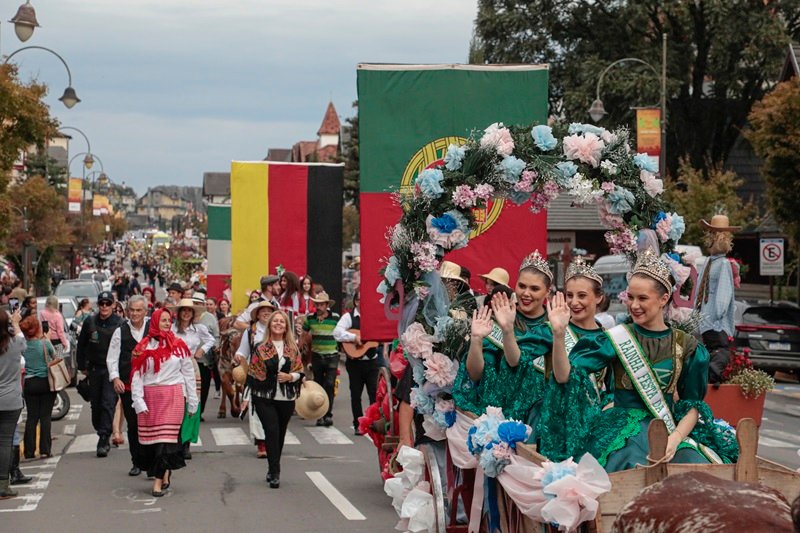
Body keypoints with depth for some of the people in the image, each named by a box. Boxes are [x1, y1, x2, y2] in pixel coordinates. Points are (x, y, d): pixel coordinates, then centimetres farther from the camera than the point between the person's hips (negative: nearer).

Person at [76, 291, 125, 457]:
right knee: (96, 404, 10)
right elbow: (81, 345, 14)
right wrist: (82, 366, 13)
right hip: (95, 369, 4)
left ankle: (103, 440, -13)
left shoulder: (120, 324, -8)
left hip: (112, 369, -4)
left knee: (108, 403, -11)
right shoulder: (90, 322, 3)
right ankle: (102, 435, 26)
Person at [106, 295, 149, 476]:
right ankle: (137, 462, 19)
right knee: (133, 425, 8)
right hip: (127, 385, 2)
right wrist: (115, 378, -7)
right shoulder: (120, 332, 5)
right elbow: (112, 358, 7)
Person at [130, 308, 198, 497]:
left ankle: (159, 478, -8)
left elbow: (188, 374, 7)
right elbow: (137, 376, 1)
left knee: (166, 437, -8)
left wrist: (192, 401, 5)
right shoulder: (144, 347, 5)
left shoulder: (179, 346, 6)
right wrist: (138, 401, -8)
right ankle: (165, 471, 20)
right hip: (150, 397, 1)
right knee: (150, 437, 2)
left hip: (173, 396, -1)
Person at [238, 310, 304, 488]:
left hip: (286, 398, 3)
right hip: (265, 397, -3)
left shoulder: (293, 348, 7)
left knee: (280, 434, 10)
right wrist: (248, 396, -3)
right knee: (272, 432, -13)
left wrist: (290, 376, -12)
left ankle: (273, 470, 25)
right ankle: (274, 473, -10)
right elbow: (253, 372, 1)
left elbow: (300, 372, 8)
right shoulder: (261, 348, 0)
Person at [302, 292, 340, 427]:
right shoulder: (310, 319, 1)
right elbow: (305, 336, 14)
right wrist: (310, 349, 11)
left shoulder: (336, 318, -7)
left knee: (329, 385, -14)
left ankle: (328, 415, -10)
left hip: (332, 356, -3)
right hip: (316, 356, 3)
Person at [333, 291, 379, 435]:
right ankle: (358, 425, 16)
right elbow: (337, 333, -16)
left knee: (375, 393, -3)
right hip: (355, 362, -2)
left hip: (372, 360, 2)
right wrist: (354, 337, -23)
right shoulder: (349, 317, -1)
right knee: (356, 395, 7)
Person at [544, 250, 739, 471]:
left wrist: (675, 438, -12)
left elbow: (692, 404, 7)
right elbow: (565, 377, -7)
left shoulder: (686, 345, 7)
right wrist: (558, 334, -22)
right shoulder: (616, 339, 2)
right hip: (622, 428, -3)